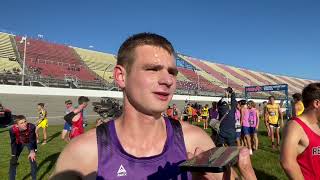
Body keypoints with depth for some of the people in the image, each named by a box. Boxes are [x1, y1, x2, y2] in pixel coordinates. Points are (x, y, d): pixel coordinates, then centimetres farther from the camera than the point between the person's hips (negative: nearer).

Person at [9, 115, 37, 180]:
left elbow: (32, 140, -31)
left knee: (32, 160, -3)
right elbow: (13, 143, -20)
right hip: (19, 143, 2)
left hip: (29, 142, -1)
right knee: (13, 162, 1)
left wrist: (32, 151, -46)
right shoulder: (12, 130, -34)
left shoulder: (31, 127, -40)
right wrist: (14, 156, -17)